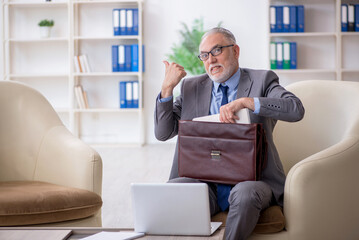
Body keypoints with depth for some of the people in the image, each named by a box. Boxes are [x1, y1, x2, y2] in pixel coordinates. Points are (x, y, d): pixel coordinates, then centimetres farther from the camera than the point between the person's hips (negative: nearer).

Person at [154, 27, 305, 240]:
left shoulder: (262, 80, 6)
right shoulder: (191, 87, 16)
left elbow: (296, 110, -12)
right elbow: (163, 133, 10)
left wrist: (245, 102, -21)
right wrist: (167, 88, -2)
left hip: (252, 180, -2)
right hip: (206, 181, 3)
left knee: (245, 193, -36)